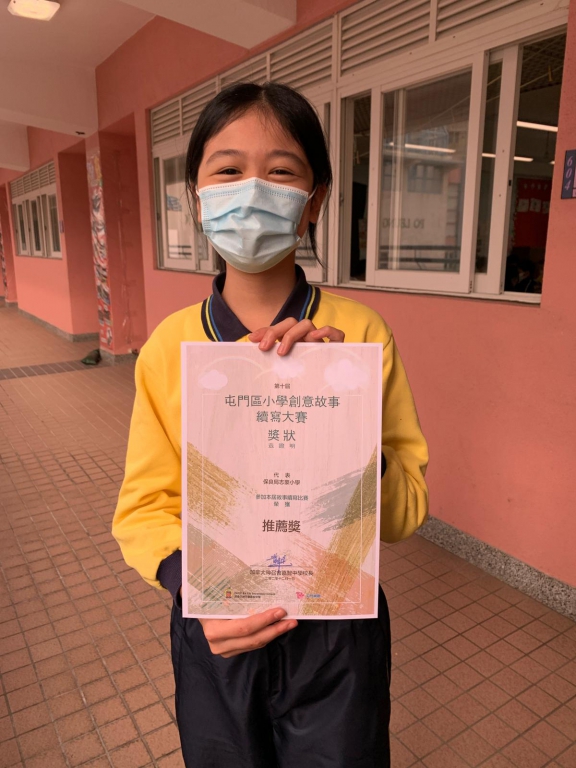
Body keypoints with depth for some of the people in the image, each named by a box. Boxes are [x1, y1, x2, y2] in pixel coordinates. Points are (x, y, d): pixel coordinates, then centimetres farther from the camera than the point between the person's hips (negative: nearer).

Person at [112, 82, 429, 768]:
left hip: (336, 637, -1)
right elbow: (144, 506, -5)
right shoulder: (169, 346, -10)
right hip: (215, 634, 2)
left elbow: (405, 513, -11)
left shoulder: (363, 335, -13)